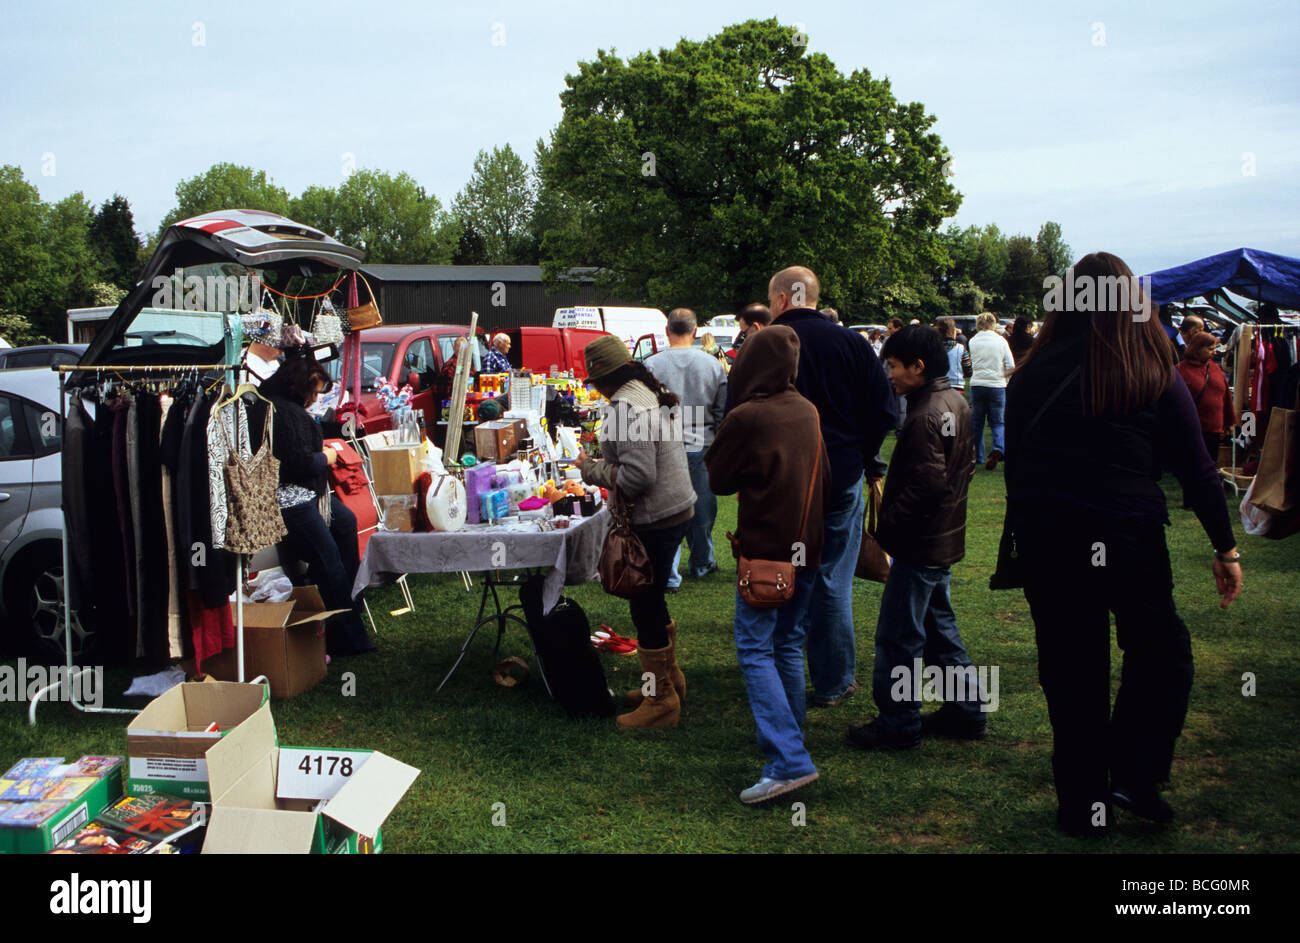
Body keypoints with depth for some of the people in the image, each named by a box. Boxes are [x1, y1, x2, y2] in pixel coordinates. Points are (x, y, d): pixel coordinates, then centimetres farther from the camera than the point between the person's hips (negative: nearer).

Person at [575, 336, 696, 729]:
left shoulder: (624, 409, -20)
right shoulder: (653, 394, 11)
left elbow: (638, 476, -26)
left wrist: (593, 469, -11)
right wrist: (602, 463, 15)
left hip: (654, 520, -10)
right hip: (678, 508, 10)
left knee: (645, 607, 1)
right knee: (652, 600, 22)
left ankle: (662, 700, 11)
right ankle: (670, 678, 36)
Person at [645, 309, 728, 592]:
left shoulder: (651, 365, -7)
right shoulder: (713, 365, -1)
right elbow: (723, 413, 6)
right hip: (702, 447, 2)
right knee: (702, 508, 16)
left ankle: (669, 576, 3)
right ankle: (701, 564, 32)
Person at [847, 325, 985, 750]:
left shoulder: (925, 416, -22)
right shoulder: (956, 402, 8)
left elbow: (926, 486, -26)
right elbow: (967, 463, 17)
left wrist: (886, 526, -17)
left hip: (919, 545, -10)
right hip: (946, 537, 10)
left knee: (898, 636, 0)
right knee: (938, 625, 21)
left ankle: (898, 724, 10)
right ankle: (966, 710, 29)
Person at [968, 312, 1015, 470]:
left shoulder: (973, 341, 0)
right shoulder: (1000, 340, -2)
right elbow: (1011, 367, -3)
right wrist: (1001, 375, 13)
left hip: (977, 384, 1)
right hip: (997, 385, -1)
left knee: (977, 422, 13)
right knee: (997, 422, 7)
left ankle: (977, 457, 17)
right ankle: (997, 449, -18)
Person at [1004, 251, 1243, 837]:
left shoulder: (1035, 372, 1)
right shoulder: (1154, 372, -2)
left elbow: (1014, 463, 4)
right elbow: (1195, 468, -1)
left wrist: (1024, 535, 14)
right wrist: (1226, 548, 5)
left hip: (1045, 539, 2)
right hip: (1126, 535, -2)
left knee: (1071, 668, 11)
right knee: (1160, 650, 19)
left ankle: (1083, 805, 21)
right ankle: (1134, 779, 12)